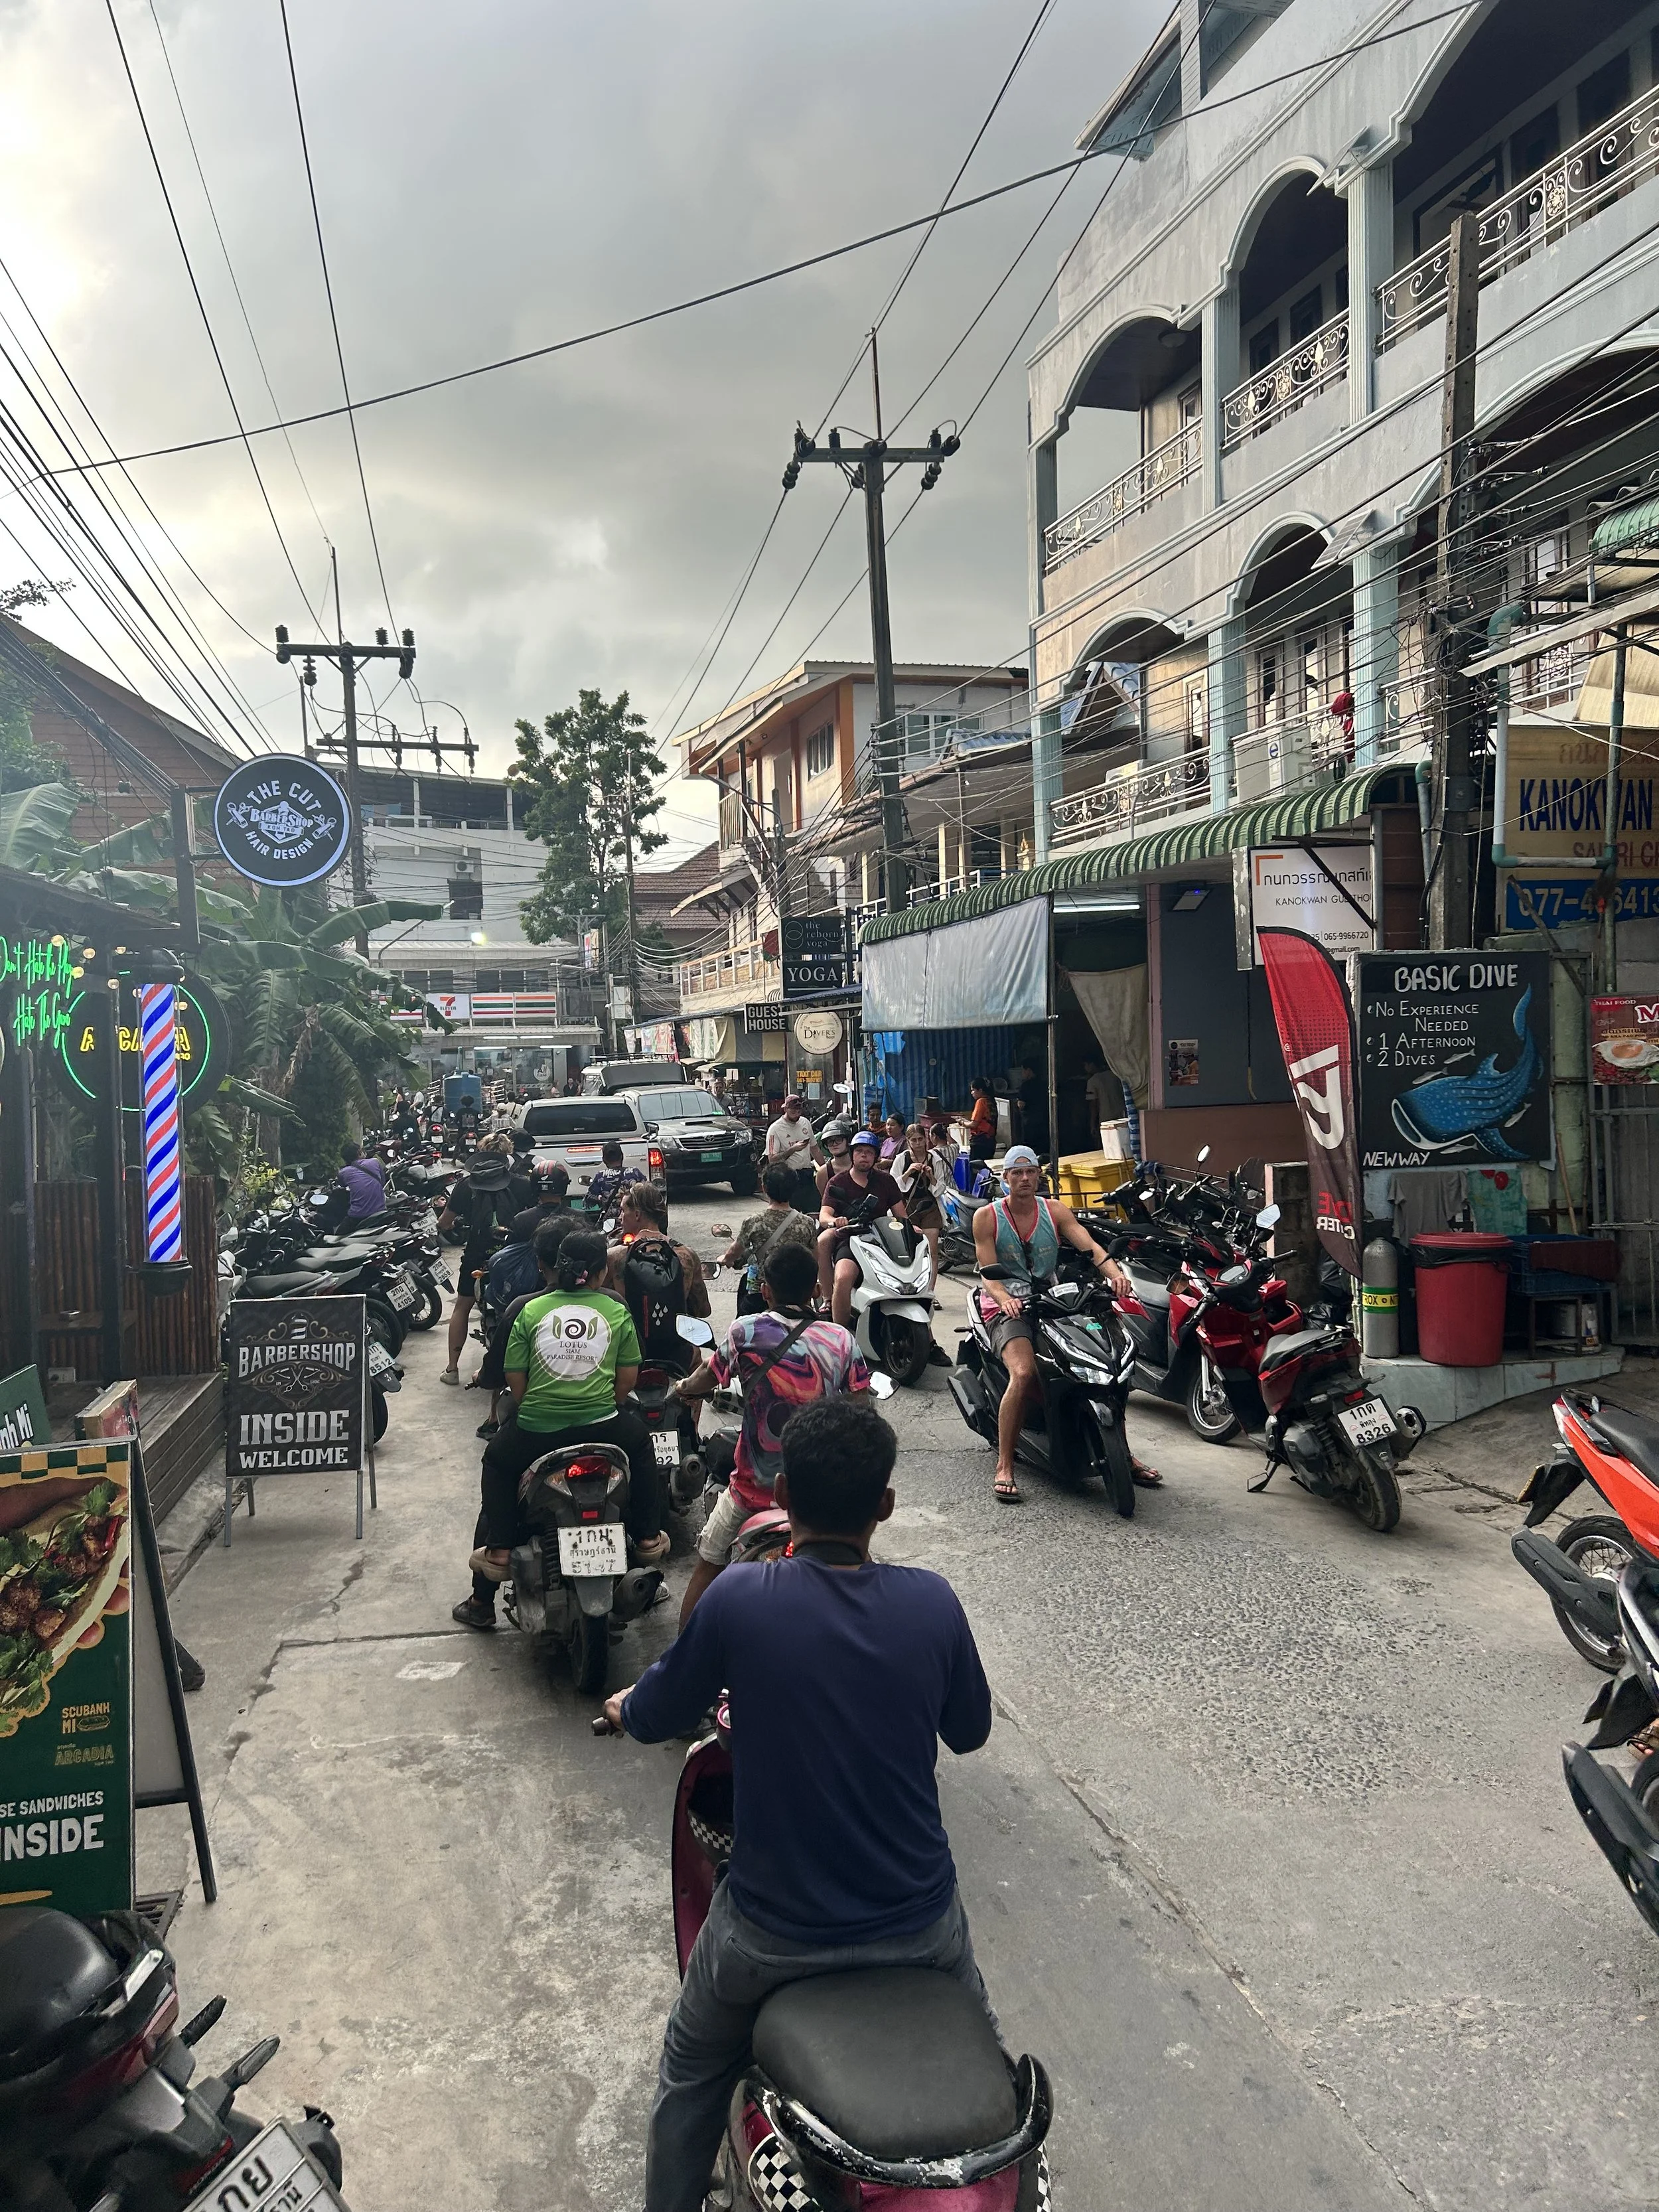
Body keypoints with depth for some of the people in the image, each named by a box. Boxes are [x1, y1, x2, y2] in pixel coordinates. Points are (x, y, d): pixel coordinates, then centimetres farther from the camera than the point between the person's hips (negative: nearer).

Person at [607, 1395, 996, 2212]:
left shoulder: (739, 1599, -20)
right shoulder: (932, 1603, -15)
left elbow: (653, 1719, -4)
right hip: (920, 1922, 2)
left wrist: (626, 1706, 19)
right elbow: (969, 1730, 3)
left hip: (773, 1929, -1)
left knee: (691, 2075, 29)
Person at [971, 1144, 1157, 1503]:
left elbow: (1090, 1246, -6)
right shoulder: (987, 1217, 0)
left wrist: (1115, 1273, -27)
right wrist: (1006, 1298, -30)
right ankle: (1004, 1467, -24)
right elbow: (988, 1274, -8)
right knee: (1024, 1372, -32)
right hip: (1007, 1307, -4)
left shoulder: (1054, 1211, 9)